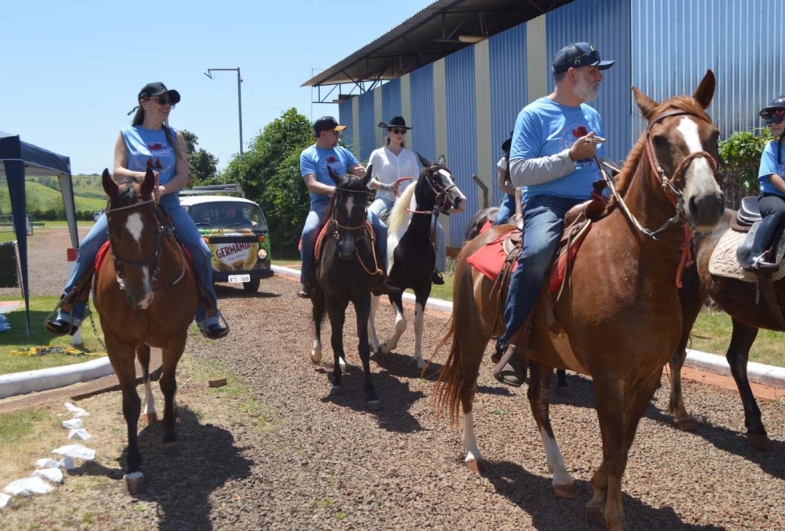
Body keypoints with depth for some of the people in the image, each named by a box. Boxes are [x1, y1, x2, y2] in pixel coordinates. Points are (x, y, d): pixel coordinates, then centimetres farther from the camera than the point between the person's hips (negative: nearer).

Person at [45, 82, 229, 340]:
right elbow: (117, 172, -5)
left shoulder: (175, 138, 10)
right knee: (88, 246, -16)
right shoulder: (127, 135, 6)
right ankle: (70, 311, -7)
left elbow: (183, 176, 0)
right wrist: (141, 176, -25)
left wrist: (162, 189, -20)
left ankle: (209, 317, -5)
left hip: (167, 202, 1)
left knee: (201, 251, -16)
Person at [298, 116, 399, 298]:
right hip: (322, 203, -5)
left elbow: (362, 172, 17)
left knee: (380, 228, -9)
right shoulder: (308, 155, 1)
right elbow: (312, 184, -11)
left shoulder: (343, 152, 15)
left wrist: (362, 172, -9)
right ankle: (305, 282, -18)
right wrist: (335, 189, -27)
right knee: (308, 232, -34)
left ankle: (381, 278, 2)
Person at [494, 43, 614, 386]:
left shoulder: (593, 116, 19)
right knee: (537, 252, -37)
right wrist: (570, 156, -14)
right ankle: (510, 343, -23)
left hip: (590, 203, 7)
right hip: (546, 202, -7)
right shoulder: (534, 114, -1)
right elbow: (519, 173, -10)